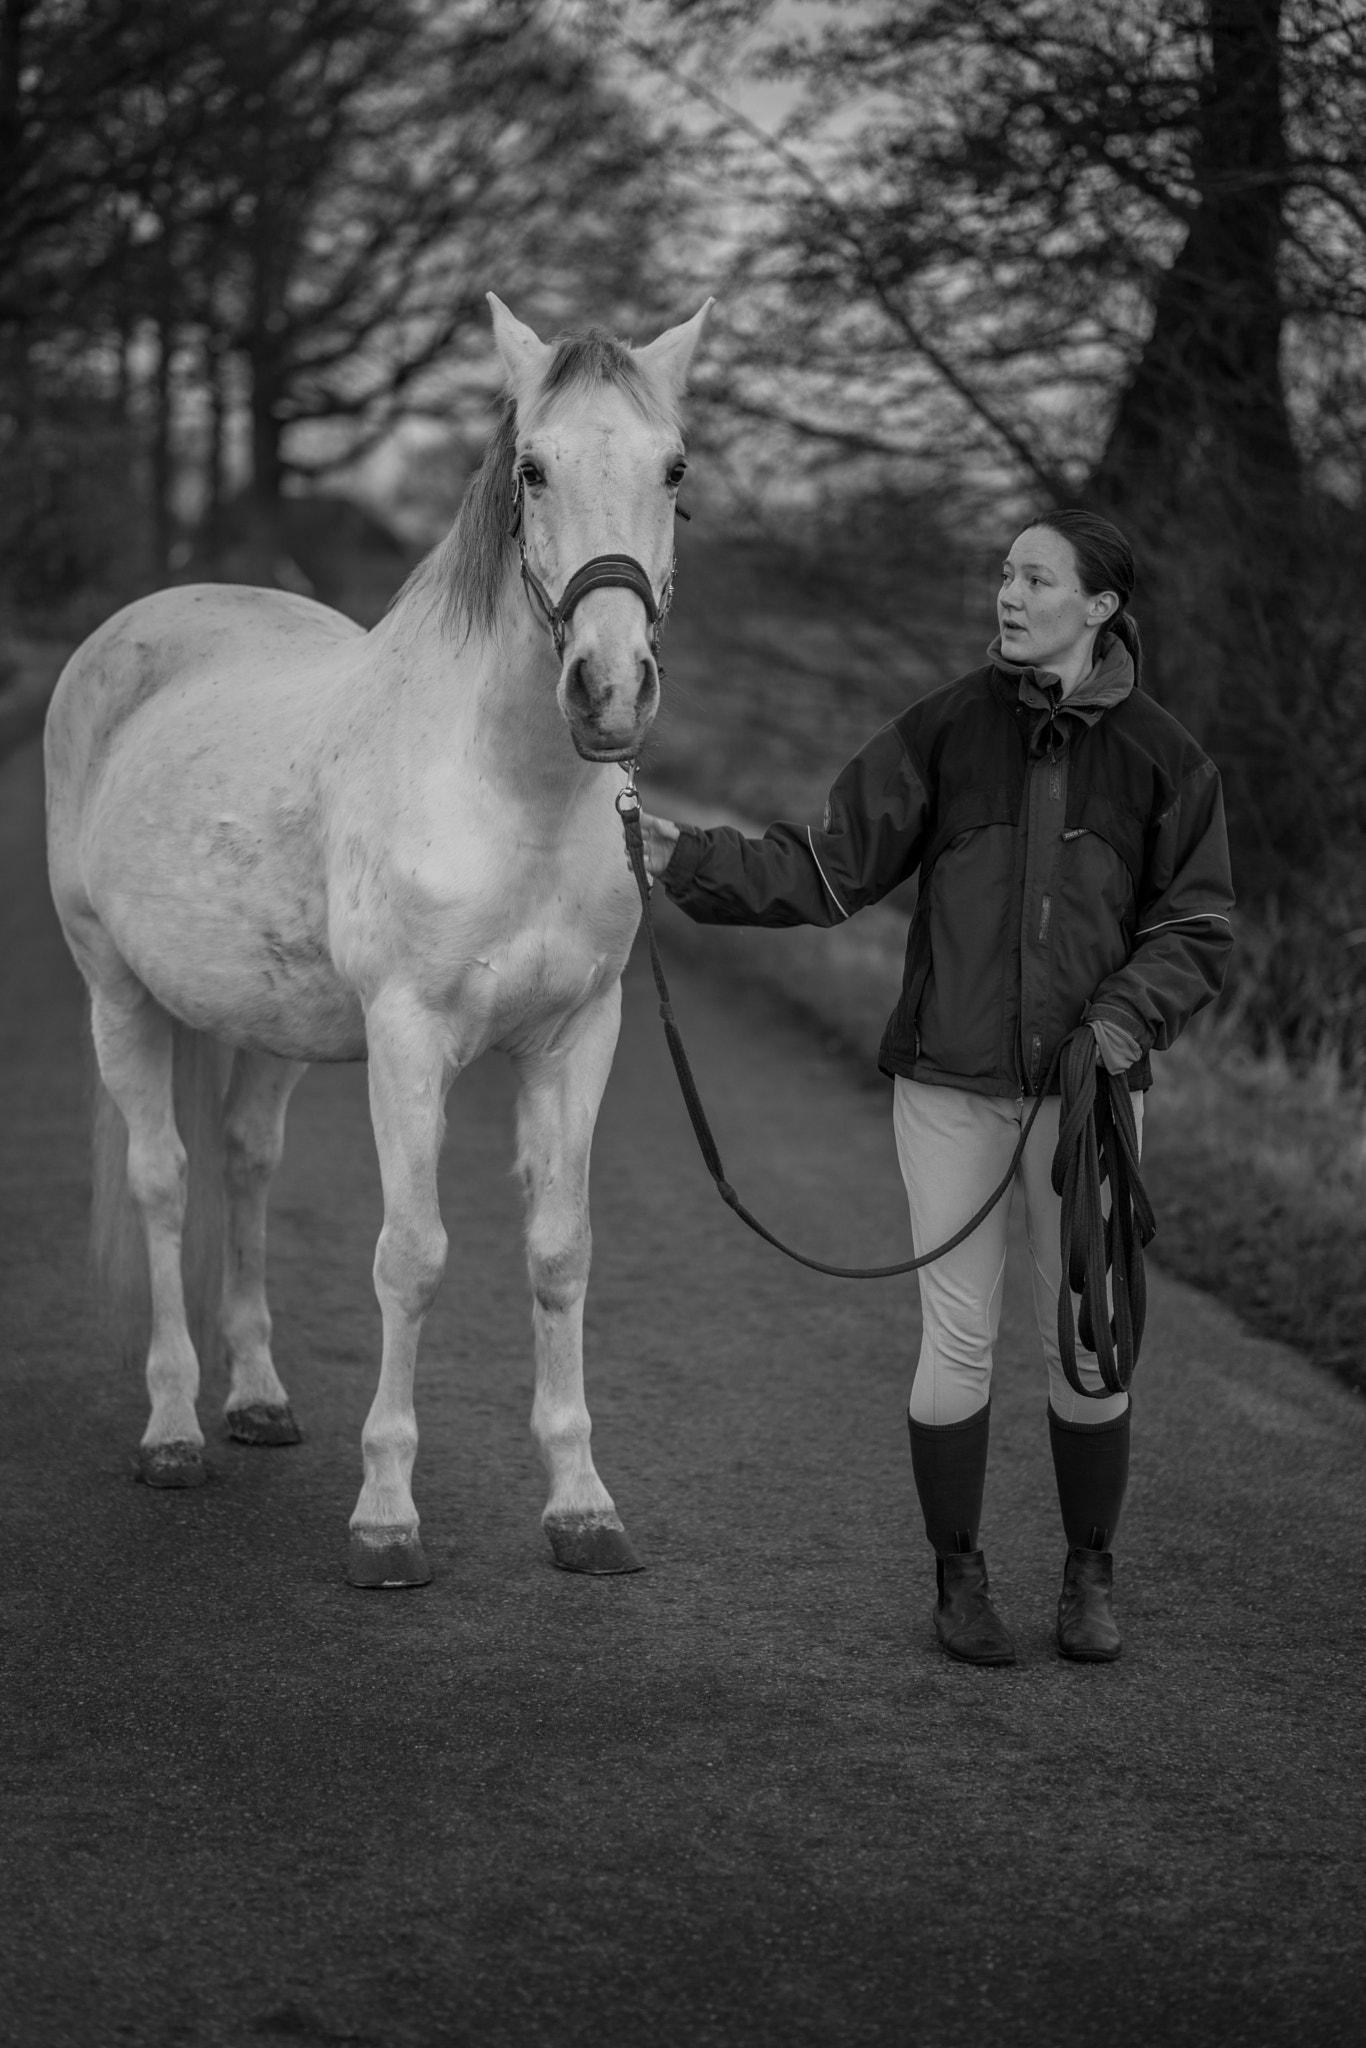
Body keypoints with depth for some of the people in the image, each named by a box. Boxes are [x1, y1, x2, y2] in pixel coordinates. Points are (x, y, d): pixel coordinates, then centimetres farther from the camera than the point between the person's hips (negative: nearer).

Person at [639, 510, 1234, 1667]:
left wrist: (1130, 1015, -15)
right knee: (959, 1344, 3)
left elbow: (1196, 928, 2)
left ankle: (1091, 1576, 25)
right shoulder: (946, 731, -2)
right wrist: (691, 861, -11)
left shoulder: (1161, 758, -2)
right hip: (950, 1087, 0)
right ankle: (959, 1578, 19)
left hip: (1086, 1088, 0)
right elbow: (832, 871, -1)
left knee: (1088, 1344, 6)